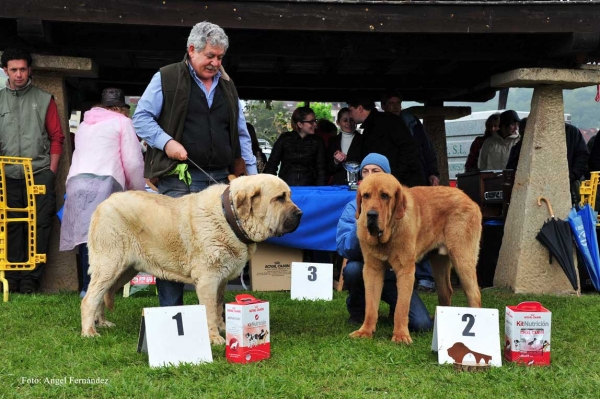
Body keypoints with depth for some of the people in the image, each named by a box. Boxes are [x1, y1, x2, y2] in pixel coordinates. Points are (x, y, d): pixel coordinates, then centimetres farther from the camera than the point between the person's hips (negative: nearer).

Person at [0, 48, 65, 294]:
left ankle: (31, 278, 4)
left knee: (39, 226, -3)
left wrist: (51, 171, 0)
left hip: (39, 174, -1)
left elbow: (57, 137, 6)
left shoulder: (44, 100, 7)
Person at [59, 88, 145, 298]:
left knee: (85, 234, 1)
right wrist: (138, 189, 19)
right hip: (103, 182, -6)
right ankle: (90, 287, -21)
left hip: (75, 182, 6)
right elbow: (133, 162, 5)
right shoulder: (122, 122, 13)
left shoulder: (84, 124, 31)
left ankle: (87, 285, -3)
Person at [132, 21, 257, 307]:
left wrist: (252, 173, 13)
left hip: (219, 179, 5)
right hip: (178, 179, -4)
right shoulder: (166, 78, 2)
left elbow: (241, 134, 20)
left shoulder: (227, 85, 18)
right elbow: (141, 117, 1)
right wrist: (166, 142, -15)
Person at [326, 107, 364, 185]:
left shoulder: (362, 140, 2)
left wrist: (345, 159, -7)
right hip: (337, 185, 3)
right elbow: (328, 171, 12)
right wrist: (335, 162, -6)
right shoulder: (333, 141, 13)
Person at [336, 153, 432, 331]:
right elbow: (343, 248, -14)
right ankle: (357, 312, -2)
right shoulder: (354, 207, -4)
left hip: (395, 273, 0)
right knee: (352, 269, -35)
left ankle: (396, 308, 16)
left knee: (422, 324, -20)